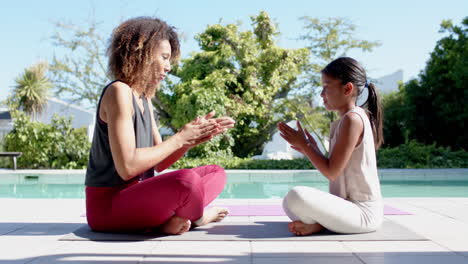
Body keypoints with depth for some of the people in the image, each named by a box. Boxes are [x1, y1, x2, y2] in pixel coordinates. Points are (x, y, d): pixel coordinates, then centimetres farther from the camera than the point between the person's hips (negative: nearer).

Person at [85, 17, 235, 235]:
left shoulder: (145, 100, 13)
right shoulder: (118, 92, -14)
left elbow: (159, 163, 10)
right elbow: (127, 167, -24)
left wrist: (193, 138, -5)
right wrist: (179, 139, -15)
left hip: (138, 196, 10)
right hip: (108, 204, -10)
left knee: (216, 173, 14)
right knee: (186, 181, -35)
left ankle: (166, 218, -10)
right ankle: (194, 216, -1)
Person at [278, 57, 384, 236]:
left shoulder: (352, 119, -17)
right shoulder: (341, 122, 12)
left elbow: (332, 172, -19)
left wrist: (304, 144, -9)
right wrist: (310, 149, 6)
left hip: (363, 212, -10)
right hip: (348, 204, 10)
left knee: (297, 195, -33)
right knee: (289, 203, 23)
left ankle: (318, 224, -6)